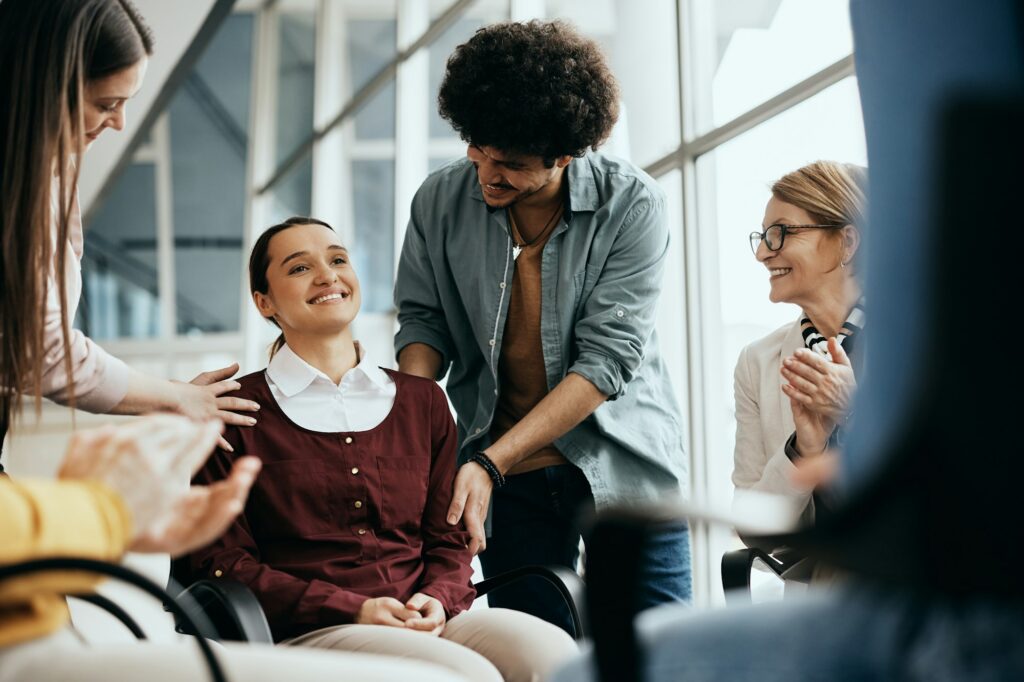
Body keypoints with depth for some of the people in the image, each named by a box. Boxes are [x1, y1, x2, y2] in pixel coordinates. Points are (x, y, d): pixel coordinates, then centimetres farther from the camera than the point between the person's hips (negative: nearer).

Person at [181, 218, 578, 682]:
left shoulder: (423, 401, 19)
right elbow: (218, 563, 1)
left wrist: (438, 601, -7)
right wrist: (353, 610, -11)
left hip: (425, 622, 5)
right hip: (305, 635, -5)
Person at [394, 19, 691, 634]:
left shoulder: (633, 204, -13)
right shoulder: (441, 201, -3)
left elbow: (607, 358, -17)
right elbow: (423, 319, 7)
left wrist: (489, 462, -22)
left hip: (625, 467, -2)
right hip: (509, 478, 2)